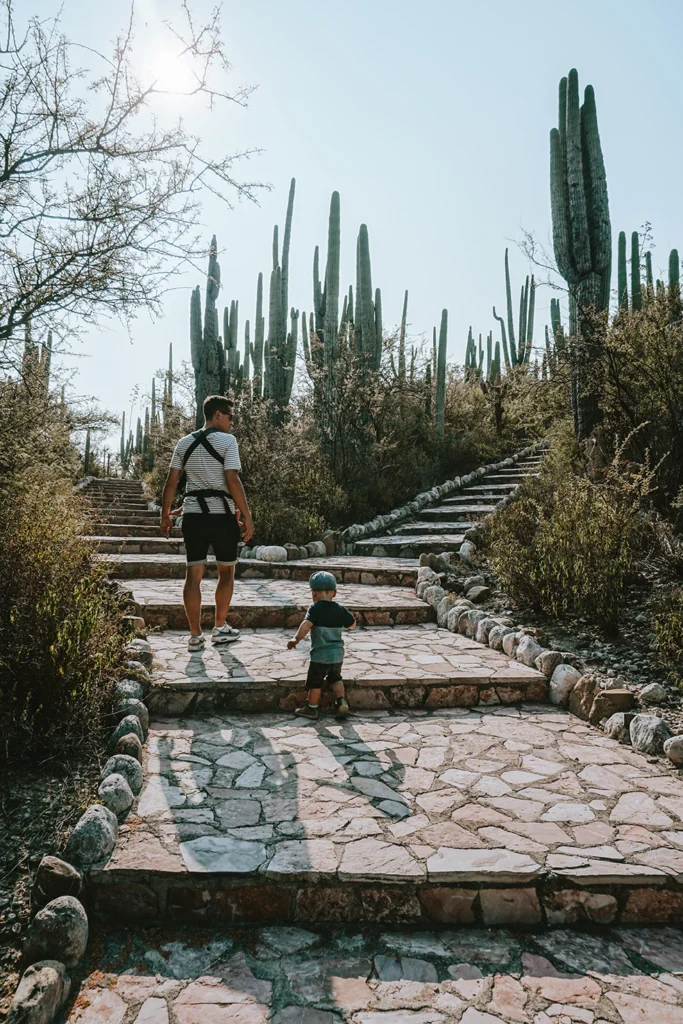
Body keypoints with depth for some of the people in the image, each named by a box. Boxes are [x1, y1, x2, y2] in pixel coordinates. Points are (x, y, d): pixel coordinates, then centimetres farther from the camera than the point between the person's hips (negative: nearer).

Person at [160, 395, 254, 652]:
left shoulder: (184, 442, 10)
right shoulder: (227, 440, -4)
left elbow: (171, 481, 6)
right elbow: (232, 481, -13)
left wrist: (165, 515, 13)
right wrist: (247, 516, -10)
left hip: (192, 513, 4)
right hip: (222, 514, -4)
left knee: (193, 575, 5)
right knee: (226, 572, 14)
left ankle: (195, 636, 8)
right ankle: (220, 629, 22)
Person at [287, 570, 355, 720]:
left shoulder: (315, 609, -15)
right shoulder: (340, 610, -1)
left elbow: (306, 625, -29)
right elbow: (352, 624, 13)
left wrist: (296, 639, -23)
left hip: (320, 655, -5)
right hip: (338, 654, 5)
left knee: (314, 683, 12)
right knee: (335, 679, 26)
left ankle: (311, 709, 24)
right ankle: (342, 702, 15)